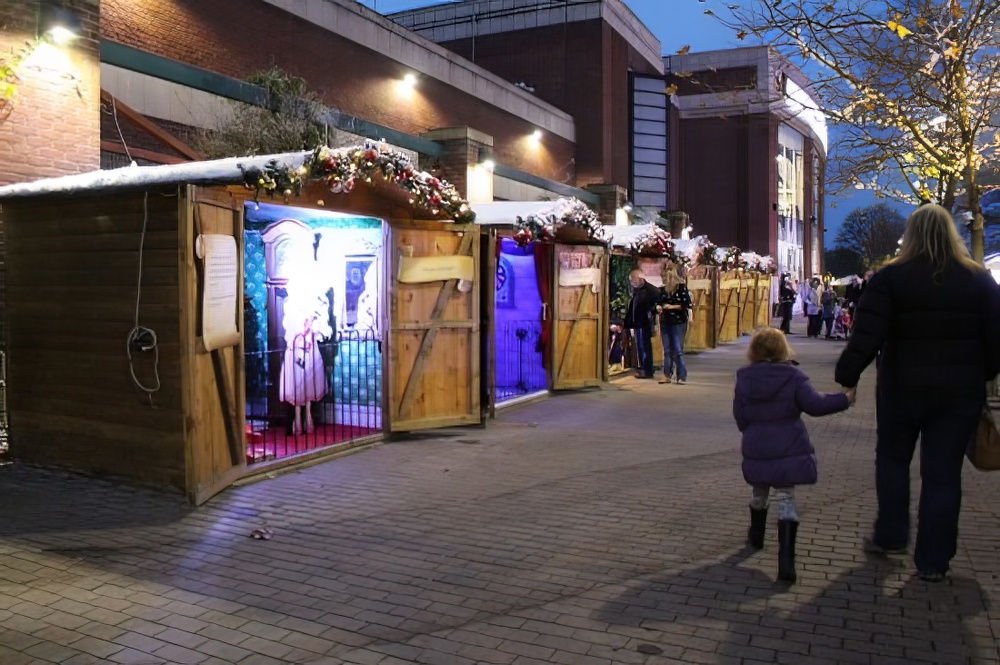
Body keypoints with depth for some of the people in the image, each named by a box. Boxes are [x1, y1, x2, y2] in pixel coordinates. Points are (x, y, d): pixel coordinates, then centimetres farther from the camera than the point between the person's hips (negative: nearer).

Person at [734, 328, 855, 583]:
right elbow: (814, 404, -13)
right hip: (789, 450, -2)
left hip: (756, 450, 2)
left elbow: (740, 417, 3)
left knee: (758, 492, 24)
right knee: (786, 498, 0)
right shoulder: (793, 376, -8)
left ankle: (756, 535, 45)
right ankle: (786, 559, -10)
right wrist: (844, 399, -1)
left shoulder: (744, 378, 0)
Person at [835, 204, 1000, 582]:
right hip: (961, 393, 2)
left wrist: (846, 377, -12)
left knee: (892, 458, 19)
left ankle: (890, 536, 26)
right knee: (943, 472, 8)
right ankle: (933, 561, 14)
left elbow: (867, 336, -16)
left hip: (902, 389, -2)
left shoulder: (891, 278, -7)